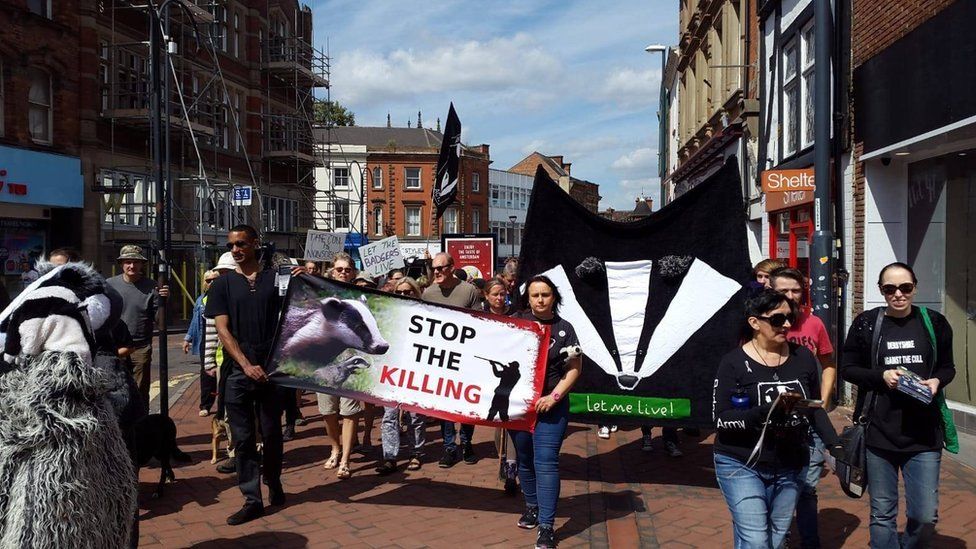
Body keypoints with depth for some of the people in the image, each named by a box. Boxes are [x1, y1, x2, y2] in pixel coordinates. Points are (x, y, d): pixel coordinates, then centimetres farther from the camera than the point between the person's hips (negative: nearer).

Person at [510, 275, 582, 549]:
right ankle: (532, 506, 34)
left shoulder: (564, 329, -1)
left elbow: (574, 368, 0)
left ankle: (546, 526, -5)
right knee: (524, 459, 14)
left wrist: (554, 397, -11)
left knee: (546, 462, -8)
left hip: (550, 405, -2)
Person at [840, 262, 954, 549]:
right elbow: (847, 369, 4)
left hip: (924, 434, 1)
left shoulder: (934, 323, 3)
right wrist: (882, 376, -13)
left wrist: (936, 381, -8)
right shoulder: (867, 323, 0)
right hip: (879, 433, -1)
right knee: (882, 514, 8)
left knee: (926, 516, 1)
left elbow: (947, 367, 14)